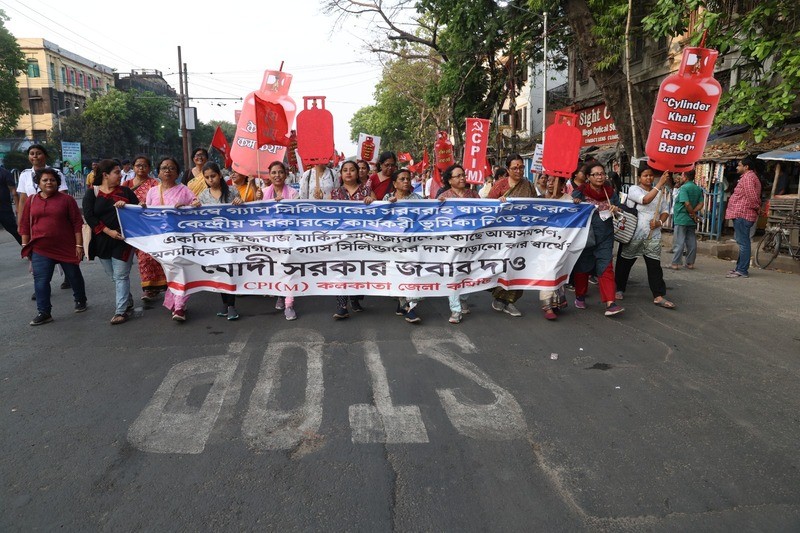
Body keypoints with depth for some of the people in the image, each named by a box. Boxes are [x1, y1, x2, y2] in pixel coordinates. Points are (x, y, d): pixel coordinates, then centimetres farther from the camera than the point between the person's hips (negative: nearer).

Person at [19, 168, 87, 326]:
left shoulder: (67, 199, -3)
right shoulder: (31, 200, 6)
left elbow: (77, 223, -4)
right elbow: (25, 225, 10)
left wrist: (79, 245, -8)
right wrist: (25, 246, 7)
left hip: (67, 248, -2)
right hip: (40, 250, 2)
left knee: (74, 276, 12)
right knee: (41, 281, -1)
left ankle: (80, 301, 33)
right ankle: (44, 312, 6)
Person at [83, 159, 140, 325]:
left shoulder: (125, 191, 5)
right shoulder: (92, 193, 2)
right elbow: (89, 216, -8)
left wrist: (126, 205, -18)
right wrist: (109, 231, -18)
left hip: (123, 240, -2)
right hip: (102, 241, 2)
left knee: (121, 276, -4)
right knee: (114, 277, 13)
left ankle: (121, 311, -1)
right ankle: (128, 303, 29)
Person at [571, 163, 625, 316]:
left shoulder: (610, 192, 6)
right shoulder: (580, 192, -4)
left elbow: (620, 209, 15)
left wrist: (616, 209, -8)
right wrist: (573, 202, -24)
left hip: (605, 236, 2)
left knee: (606, 268, -6)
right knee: (582, 267, 11)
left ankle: (610, 304, -10)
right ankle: (580, 297, 32)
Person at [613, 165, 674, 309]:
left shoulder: (659, 192, 11)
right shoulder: (634, 189, -4)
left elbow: (665, 210, 13)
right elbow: (645, 200, -22)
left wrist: (660, 222, -7)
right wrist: (660, 183, -25)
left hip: (653, 235, 3)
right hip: (633, 233, -3)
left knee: (655, 265, -1)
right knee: (625, 263, 7)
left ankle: (659, 296, 0)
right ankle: (619, 290, 24)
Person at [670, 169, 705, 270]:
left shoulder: (684, 188, -13)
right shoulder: (698, 189, 10)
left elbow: (687, 203, -21)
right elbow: (701, 204, 3)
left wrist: (692, 213, -8)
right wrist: (693, 213, -7)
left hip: (681, 219, -7)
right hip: (691, 220, 7)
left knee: (679, 242, -5)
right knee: (691, 242, 10)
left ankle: (676, 263, -4)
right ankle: (690, 263, 14)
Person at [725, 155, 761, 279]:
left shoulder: (748, 177, -12)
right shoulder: (750, 177, 22)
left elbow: (752, 195, -19)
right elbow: (754, 197, 23)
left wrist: (757, 207, -7)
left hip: (742, 214, -11)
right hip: (741, 214, 11)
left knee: (743, 243, -10)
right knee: (742, 242, 14)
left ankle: (742, 271, -9)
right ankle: (740, 268, 21)